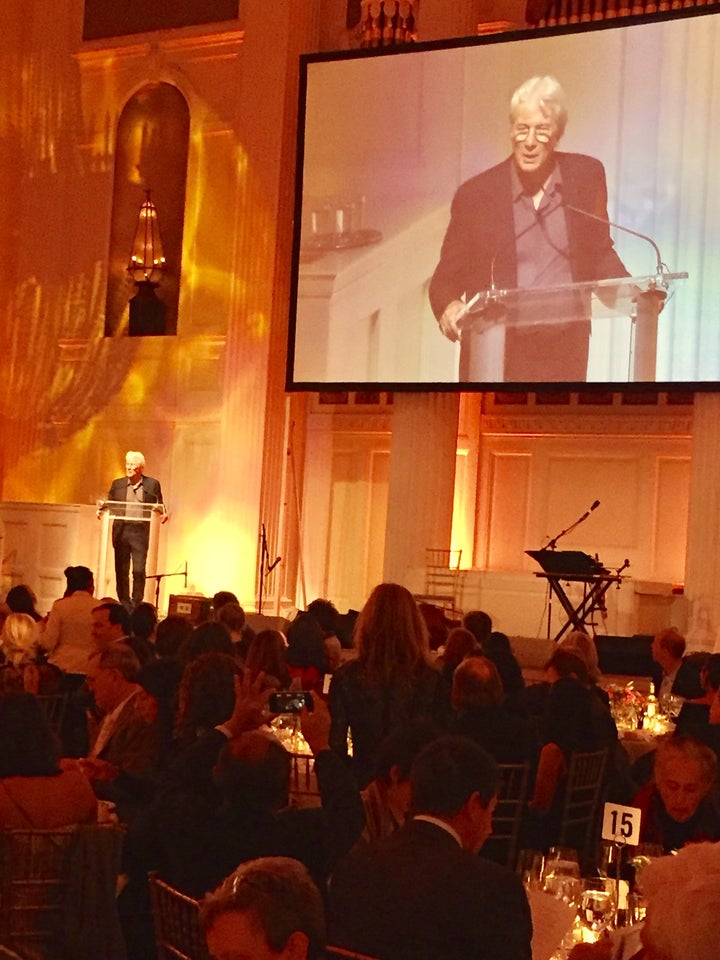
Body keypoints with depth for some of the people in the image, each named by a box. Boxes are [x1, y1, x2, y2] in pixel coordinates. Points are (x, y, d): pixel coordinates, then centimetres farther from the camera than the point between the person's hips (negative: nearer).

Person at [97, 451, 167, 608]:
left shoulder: (152, 484, 5)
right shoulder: (117, 484, 10)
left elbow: (159, 506, 8)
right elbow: (109, 504, 14)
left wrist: (163, 513, -13)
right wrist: (101, 510, -7)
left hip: (140, 532, -2)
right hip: (121, 531, 2)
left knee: (139, 570, -6)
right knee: (121, 570, 5)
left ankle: (137, 604, 4)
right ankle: (124, 605, 12)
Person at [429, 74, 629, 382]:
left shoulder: (587, 176, 3)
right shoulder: (475, 194, -3)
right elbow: (447, 276, 3)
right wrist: (449, 307, -19)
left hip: (565, 353, 2)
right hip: (495, 355, -2)